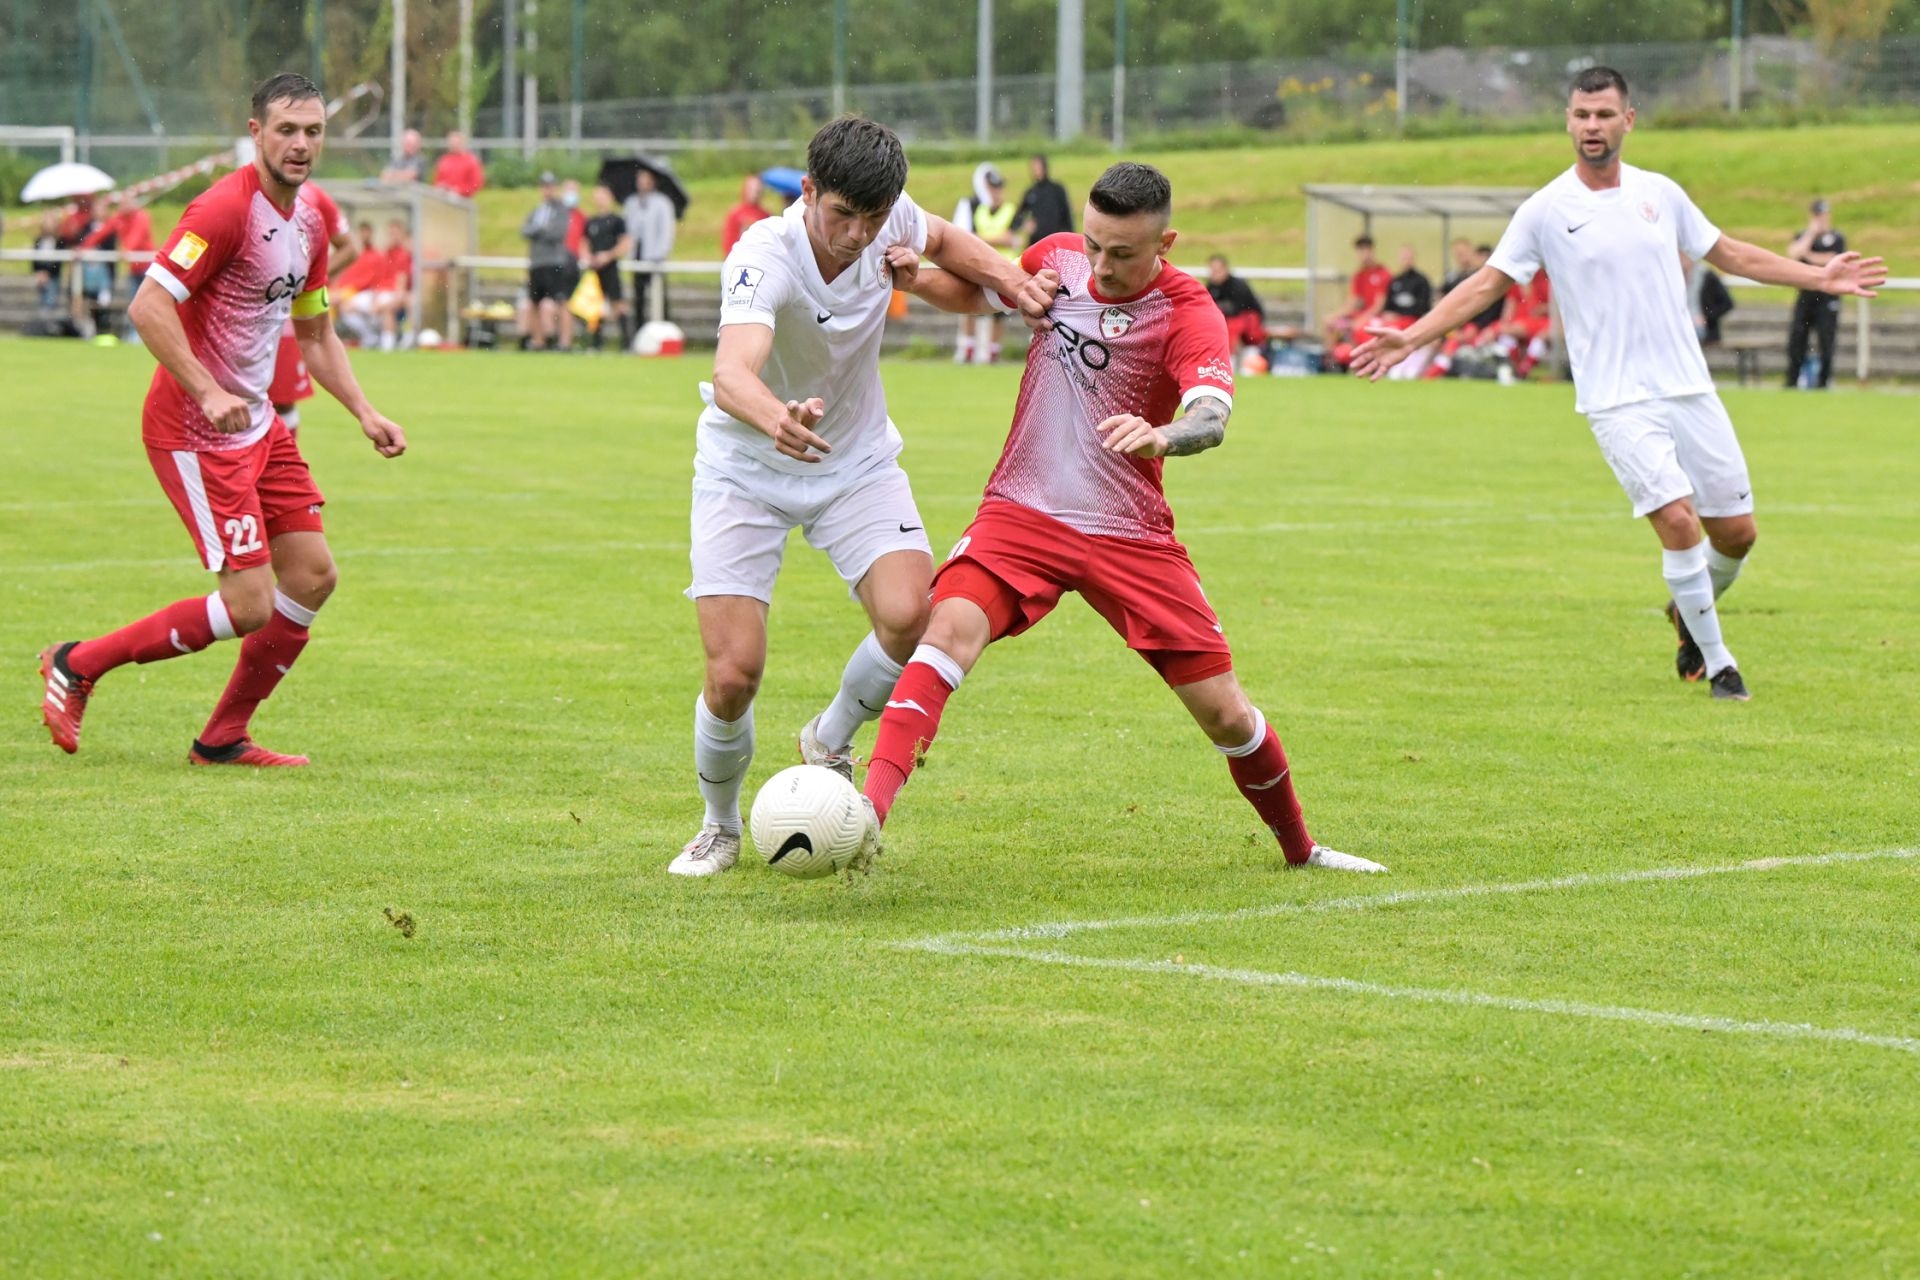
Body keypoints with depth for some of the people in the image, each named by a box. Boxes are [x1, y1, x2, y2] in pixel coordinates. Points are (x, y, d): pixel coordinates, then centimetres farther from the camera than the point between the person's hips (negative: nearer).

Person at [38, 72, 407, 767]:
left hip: (258, 424, 9)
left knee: (313, 574, 5)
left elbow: (316, 334, 23)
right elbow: (149, 306, -25)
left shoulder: (309, 224, 10)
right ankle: (77, 665, 4)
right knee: (250, 603, -12)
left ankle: (224, 738, 16)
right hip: (194, 432, -9)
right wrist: (209, 393, -32)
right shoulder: (226, 209, -18)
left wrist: (364, 412, 12)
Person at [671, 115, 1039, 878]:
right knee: (733, 674, -12)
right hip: (746, 470, -4)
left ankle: (831, 742, 9)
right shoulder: (764, 258, -30)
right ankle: (720, 828, 19)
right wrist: (777, 420, -70)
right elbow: (732, 374, -48)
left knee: (911, 617, -22)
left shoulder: (891, 220, -15)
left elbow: (941, 240, 12)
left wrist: (1016, 283, -6)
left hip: (856, 463, 4)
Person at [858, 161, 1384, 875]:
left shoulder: (1190, 315, -13)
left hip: (1130, 535, -2)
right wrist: (914, 276, 0)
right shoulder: (1057, 259, 1)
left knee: (1225, 714, 1)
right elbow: (977, 291, 22)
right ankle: (868, 812, -38)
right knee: (951, 626, -28)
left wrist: (1160, 436, -55)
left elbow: (1211, 417, -32)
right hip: (1022, 513, 2)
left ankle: (1299, 849, 27)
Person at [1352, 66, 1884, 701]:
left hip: (1689, 388, 4)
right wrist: (1411, 337, -8)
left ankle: (1687, 611, 34)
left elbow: (1729, 254, 20)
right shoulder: (1545, 211, -2)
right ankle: (1717, 662, -4)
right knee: (1679, 520, -19)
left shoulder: (1661, 193, 8)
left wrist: (1819, 276, 18)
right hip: (1618, 402, -4)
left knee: (1737, 532, 3)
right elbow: (1486, 284, 1)